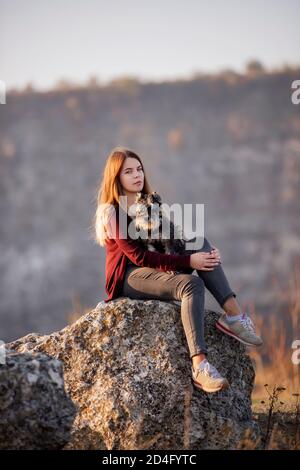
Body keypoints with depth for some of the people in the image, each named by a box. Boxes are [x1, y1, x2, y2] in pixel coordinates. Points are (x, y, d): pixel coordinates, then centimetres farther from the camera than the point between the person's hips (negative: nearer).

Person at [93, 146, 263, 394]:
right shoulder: (112, 213, -7)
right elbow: (138, 256, -18)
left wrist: (208, 253, -13)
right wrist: (187, 262, -25)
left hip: (158, 271, 7)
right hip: (129, 278, -7)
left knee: (200, 241, -17)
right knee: (191, 285, -33)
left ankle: (233, 314, -28)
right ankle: (199, 366, -48)